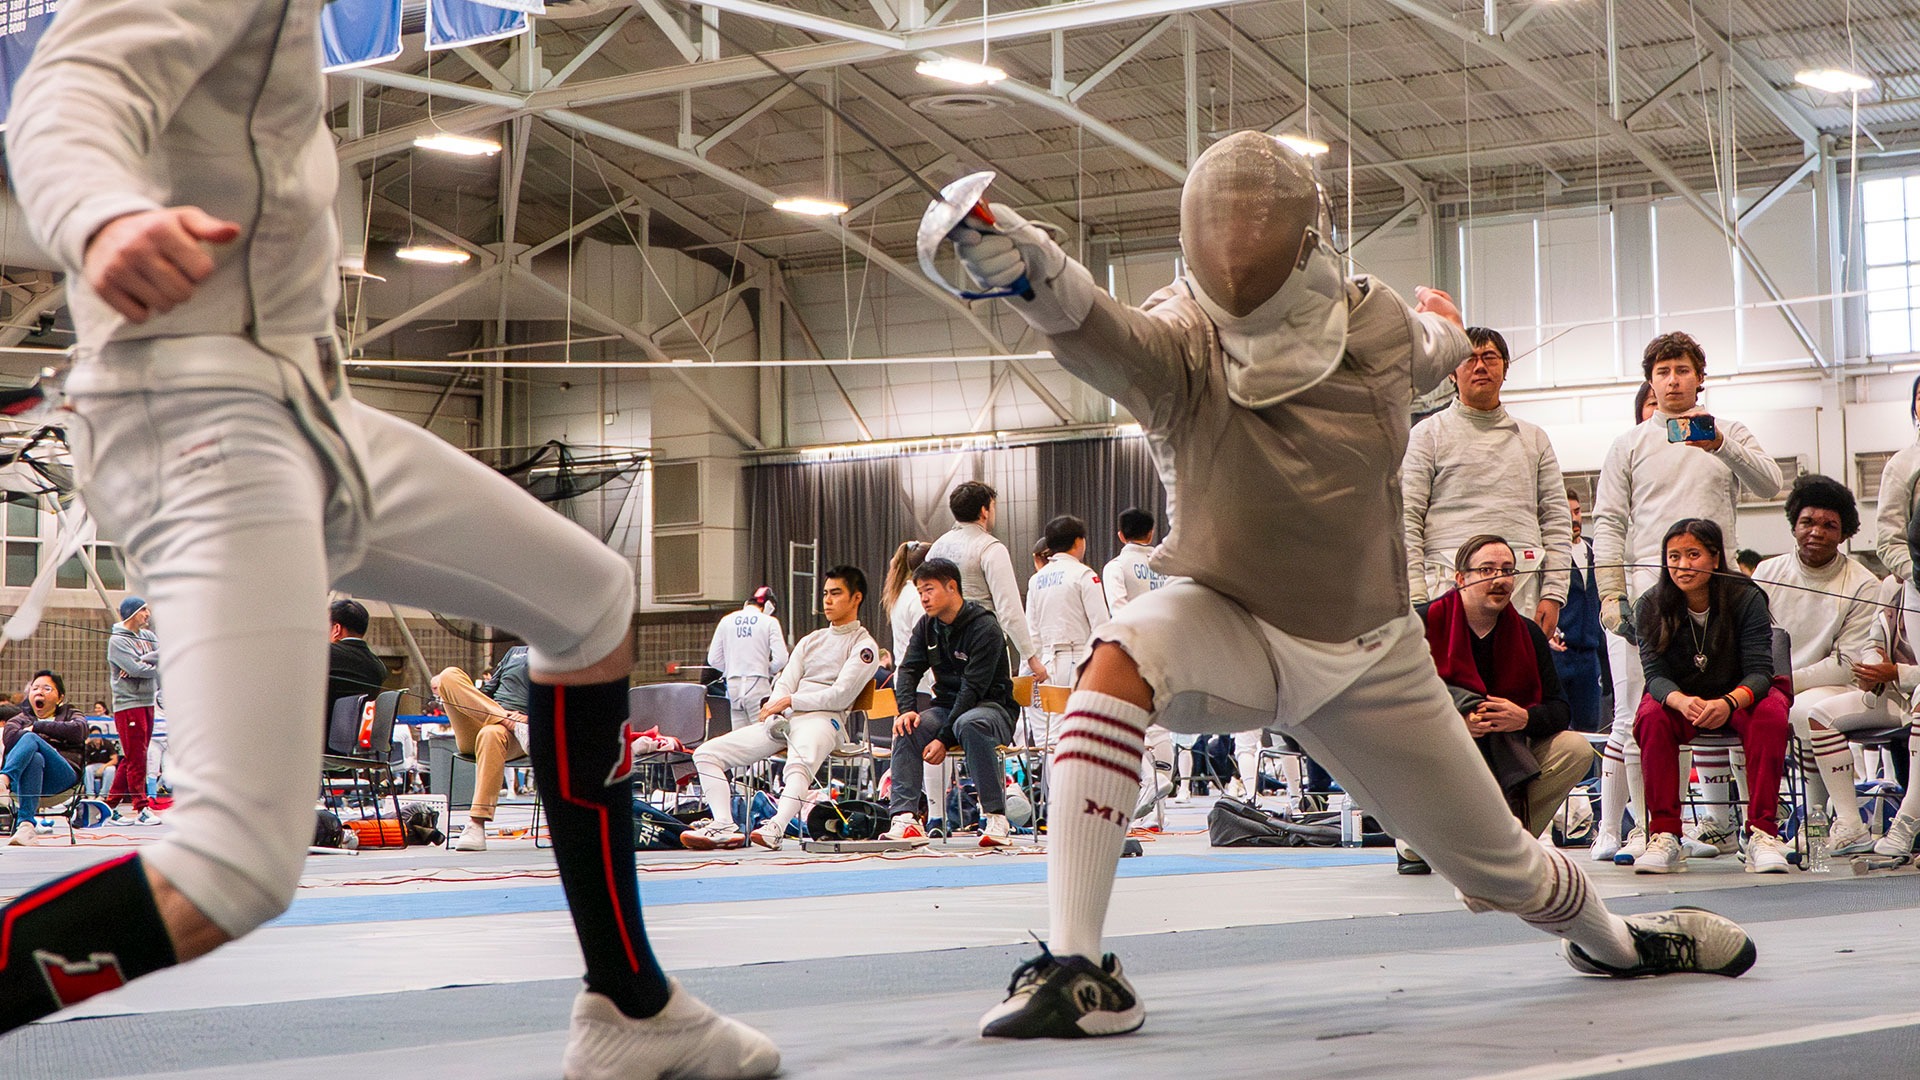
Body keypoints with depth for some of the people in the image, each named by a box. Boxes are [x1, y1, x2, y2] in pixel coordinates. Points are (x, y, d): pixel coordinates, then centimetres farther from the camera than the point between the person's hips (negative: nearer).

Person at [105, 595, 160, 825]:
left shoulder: (148, 636, 15)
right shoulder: (117, 640, -7)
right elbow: (136, 669, -19)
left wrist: (141, 662, -15)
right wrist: (158, 667, -4)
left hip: (147, 702, 8)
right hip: (128, 704, -8)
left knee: (131, 759, 9)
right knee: (136, 758, -7)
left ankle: (112, 806, 15)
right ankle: (142, 808, -5)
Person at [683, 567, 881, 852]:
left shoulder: (864, 646, 6)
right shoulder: (810, 641, 27)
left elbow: (840, 695, -7)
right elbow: (785, 683, 15)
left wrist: (790, 701, -9)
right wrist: (774, 708, -8)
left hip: (823, 719, -7)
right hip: (782, 720, 7)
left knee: (799, 762, -42)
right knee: (708, 753, -8)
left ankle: (776, 828, -60)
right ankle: (725, 826, -22)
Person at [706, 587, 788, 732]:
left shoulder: (726, 621, 10)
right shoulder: (769, 622, -1)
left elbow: (713, 660, 9)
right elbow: (781, 658, -8)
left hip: (733, 684, 4)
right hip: (758, 683, -4)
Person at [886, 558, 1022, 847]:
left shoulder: (985, 628, -17)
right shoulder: (927, 626, 6)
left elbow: (973, 689, -22)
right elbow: (908, 669, 4)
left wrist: (944, 738, -27)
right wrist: (907, 709, -18)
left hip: (993, 707, -6)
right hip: (948, 706, 6)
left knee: (969, 725, -39)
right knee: (907, 728, -21)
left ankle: (996, 819, -34)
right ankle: (905, 818, -27)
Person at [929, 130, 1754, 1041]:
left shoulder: (1379, 328, -16)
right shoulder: (1183, 344, -25)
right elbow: (1095, 332, -52)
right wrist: (1034, 272, -71)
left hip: (1368, 651, 3)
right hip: (1232, 627, -2)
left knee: (1501, 868, 13)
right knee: (1124, 657, -38)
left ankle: (1612, 941, 51)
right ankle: (1076, 968, -35)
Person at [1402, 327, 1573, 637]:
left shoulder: (1533, 438, 20)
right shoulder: (1428, 434, 10)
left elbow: (1556, 521, 16)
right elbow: (1407, 521, 2)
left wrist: (1553, 594, 4)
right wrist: (1416, 599, -8)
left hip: (1523, 594, 3)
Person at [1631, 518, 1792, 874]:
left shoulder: (1746, 598, -15)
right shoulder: (1652, 606, -10)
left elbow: (1759, 671, -20)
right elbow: (1655, 673, -18)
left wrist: (1728, 703, -43)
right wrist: (1682, 701, -42)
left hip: (1739, 695, -1)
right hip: (1678, 698, 1)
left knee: (1770, 715, -33)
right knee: (1650, 717, -31)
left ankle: (1763, 832, -30)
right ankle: (1664, 836, -28)